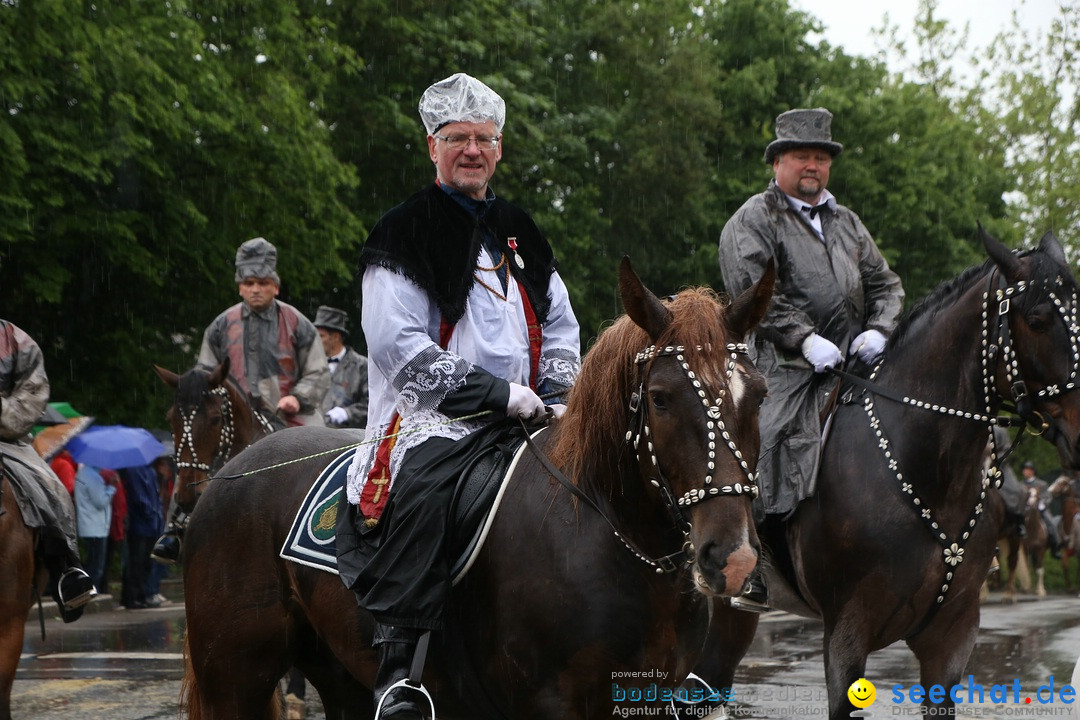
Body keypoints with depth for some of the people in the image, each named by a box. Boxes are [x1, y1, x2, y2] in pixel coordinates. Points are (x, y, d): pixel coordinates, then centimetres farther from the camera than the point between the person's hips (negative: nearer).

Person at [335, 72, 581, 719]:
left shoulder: (522, 235, 20)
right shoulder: (405, 235, 0)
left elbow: (562, 328, 23)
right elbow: (401, 346, -11)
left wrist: (554, 392, 2)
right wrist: (500, 392, -16)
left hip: (523, 414, 7)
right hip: (434, 414, -7)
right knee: (422, 491, -36)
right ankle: (397, 668, -36)